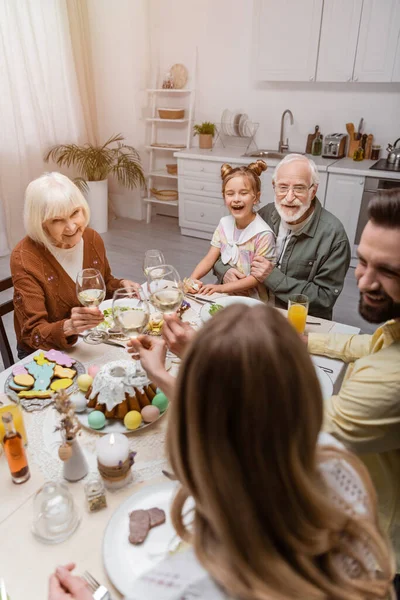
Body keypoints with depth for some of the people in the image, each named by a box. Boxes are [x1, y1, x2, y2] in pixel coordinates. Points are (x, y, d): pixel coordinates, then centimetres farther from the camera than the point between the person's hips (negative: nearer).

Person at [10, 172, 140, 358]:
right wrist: (67, 328, -41)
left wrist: (121, 285, -7)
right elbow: (33, 334, -21)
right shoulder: (25, 259, -21)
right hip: (46, 353, -5)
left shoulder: (92, 238, -6)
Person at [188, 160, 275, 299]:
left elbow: (257, 277, -13)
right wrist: (193, 278, -15)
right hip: (222, 293, 6)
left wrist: (221, 287, -20)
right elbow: (209, 258, 3)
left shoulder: (263, 235, -16)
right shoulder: (224, 224, 2)